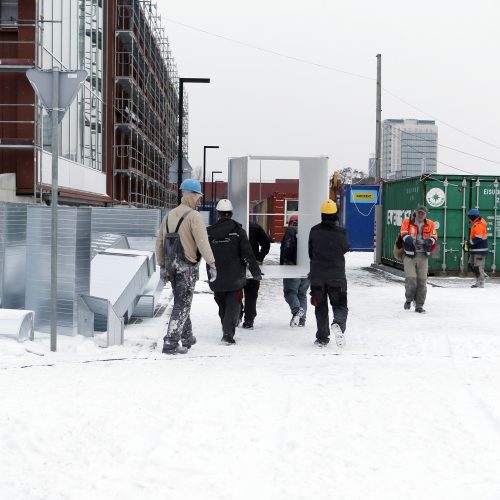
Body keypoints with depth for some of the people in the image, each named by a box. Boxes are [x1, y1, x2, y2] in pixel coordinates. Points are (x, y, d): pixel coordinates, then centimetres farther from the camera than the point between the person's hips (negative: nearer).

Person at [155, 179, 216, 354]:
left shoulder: (169, 215, 11)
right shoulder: (194, 216, -12)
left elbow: (159, 242, 15)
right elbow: (202, 242, -19)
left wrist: (162, 265, 21)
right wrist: (212, 264, -16)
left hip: (172, 266, 7)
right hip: (188, 266, -7)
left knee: (181, 302, 19)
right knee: (182, 304, -2)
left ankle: (187, 337, 30)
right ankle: (170, 343, -4)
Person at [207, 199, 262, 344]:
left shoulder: (209, 232, 0)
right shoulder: (238, 231, -7)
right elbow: (248, 254, -9)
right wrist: (256, 272, -2)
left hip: (216, 278, 3)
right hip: (235, 278, -3)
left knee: (222, 305, 17)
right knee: (233, 305, 1)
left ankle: (227, 331, 26)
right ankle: (228, 333, -11)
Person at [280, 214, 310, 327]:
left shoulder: (291, 230, -2)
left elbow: (287, 248, -12)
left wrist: (283, 264, -7)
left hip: (293, 267, -6)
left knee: (290, 291, -1)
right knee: (302, 293, 14)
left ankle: (296, 309, -28)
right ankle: (302, 320, 11)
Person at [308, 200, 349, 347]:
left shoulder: (314, 231, -4)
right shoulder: (340, 232, -10)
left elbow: (310, 253, 5)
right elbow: (346, 248, 8)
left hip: (317, 276, 2)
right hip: (337, 277, -2)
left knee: (321, 307, 12)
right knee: (340, 305, 8)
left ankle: (322, 337, 9)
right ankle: (338, 324, -22)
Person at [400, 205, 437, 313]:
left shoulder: (430, 224, 8)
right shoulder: (407, 222, 2)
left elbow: (433, 238, -1)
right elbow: (404, 235, -11)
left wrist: (425, 242, -22)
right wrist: (413, 241, -30)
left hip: (423, 256, 3)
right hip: (410, 255, -3)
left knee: (422, 281, 3)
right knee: (411, 279, -12)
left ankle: (419, 306, 13)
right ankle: (409, 299, 14)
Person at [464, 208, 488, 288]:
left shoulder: (479, 226, -19)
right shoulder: (476, 224, 15)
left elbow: (478, 238, -26)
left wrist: (468, 244, -18)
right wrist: (468, 243, 10)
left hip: (480, 250, -11)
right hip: (474, 250, 11)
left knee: (478, 266, -7)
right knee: (471, 264, 15)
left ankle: (480, 284, -2)